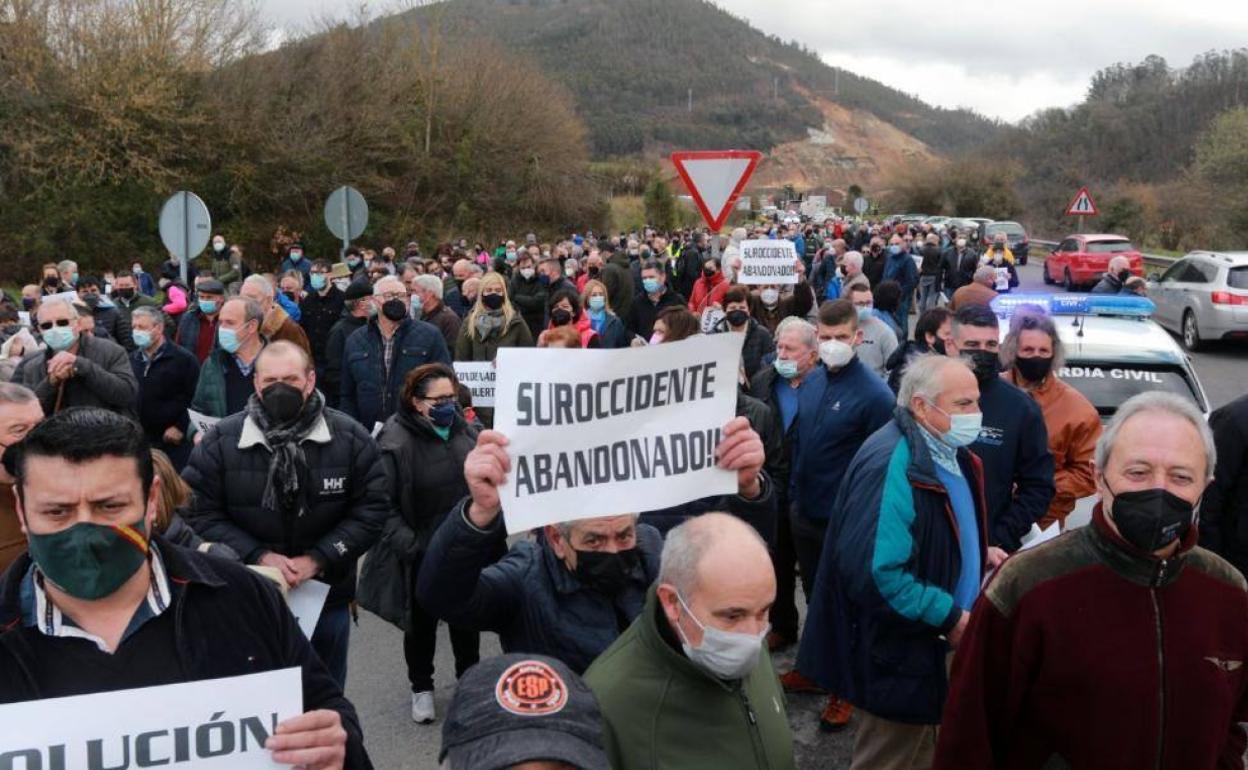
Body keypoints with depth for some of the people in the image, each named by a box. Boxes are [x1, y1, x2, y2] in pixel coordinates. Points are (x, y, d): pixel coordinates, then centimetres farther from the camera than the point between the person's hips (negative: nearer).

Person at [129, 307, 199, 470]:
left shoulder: (184, 359, -6)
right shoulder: (132, 359, 12)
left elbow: (194, 398, -10)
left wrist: (180, 426, -12)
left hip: (173, 441, -5)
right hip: (138, 439, 5)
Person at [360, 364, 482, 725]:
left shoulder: (465, 430, -2)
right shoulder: (396, 442, -19)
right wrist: (410, 545, -23)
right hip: (422, 555, -4)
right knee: (421, 622, 15)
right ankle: (421, 688, 34)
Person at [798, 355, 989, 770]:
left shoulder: (951, 455, 7)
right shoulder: (889, 466, -27)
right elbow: (874, 573, -33)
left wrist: (977, 556, 6)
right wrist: (949, 616, -25)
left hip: (933, 646, 10)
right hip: (899, 657, -10)